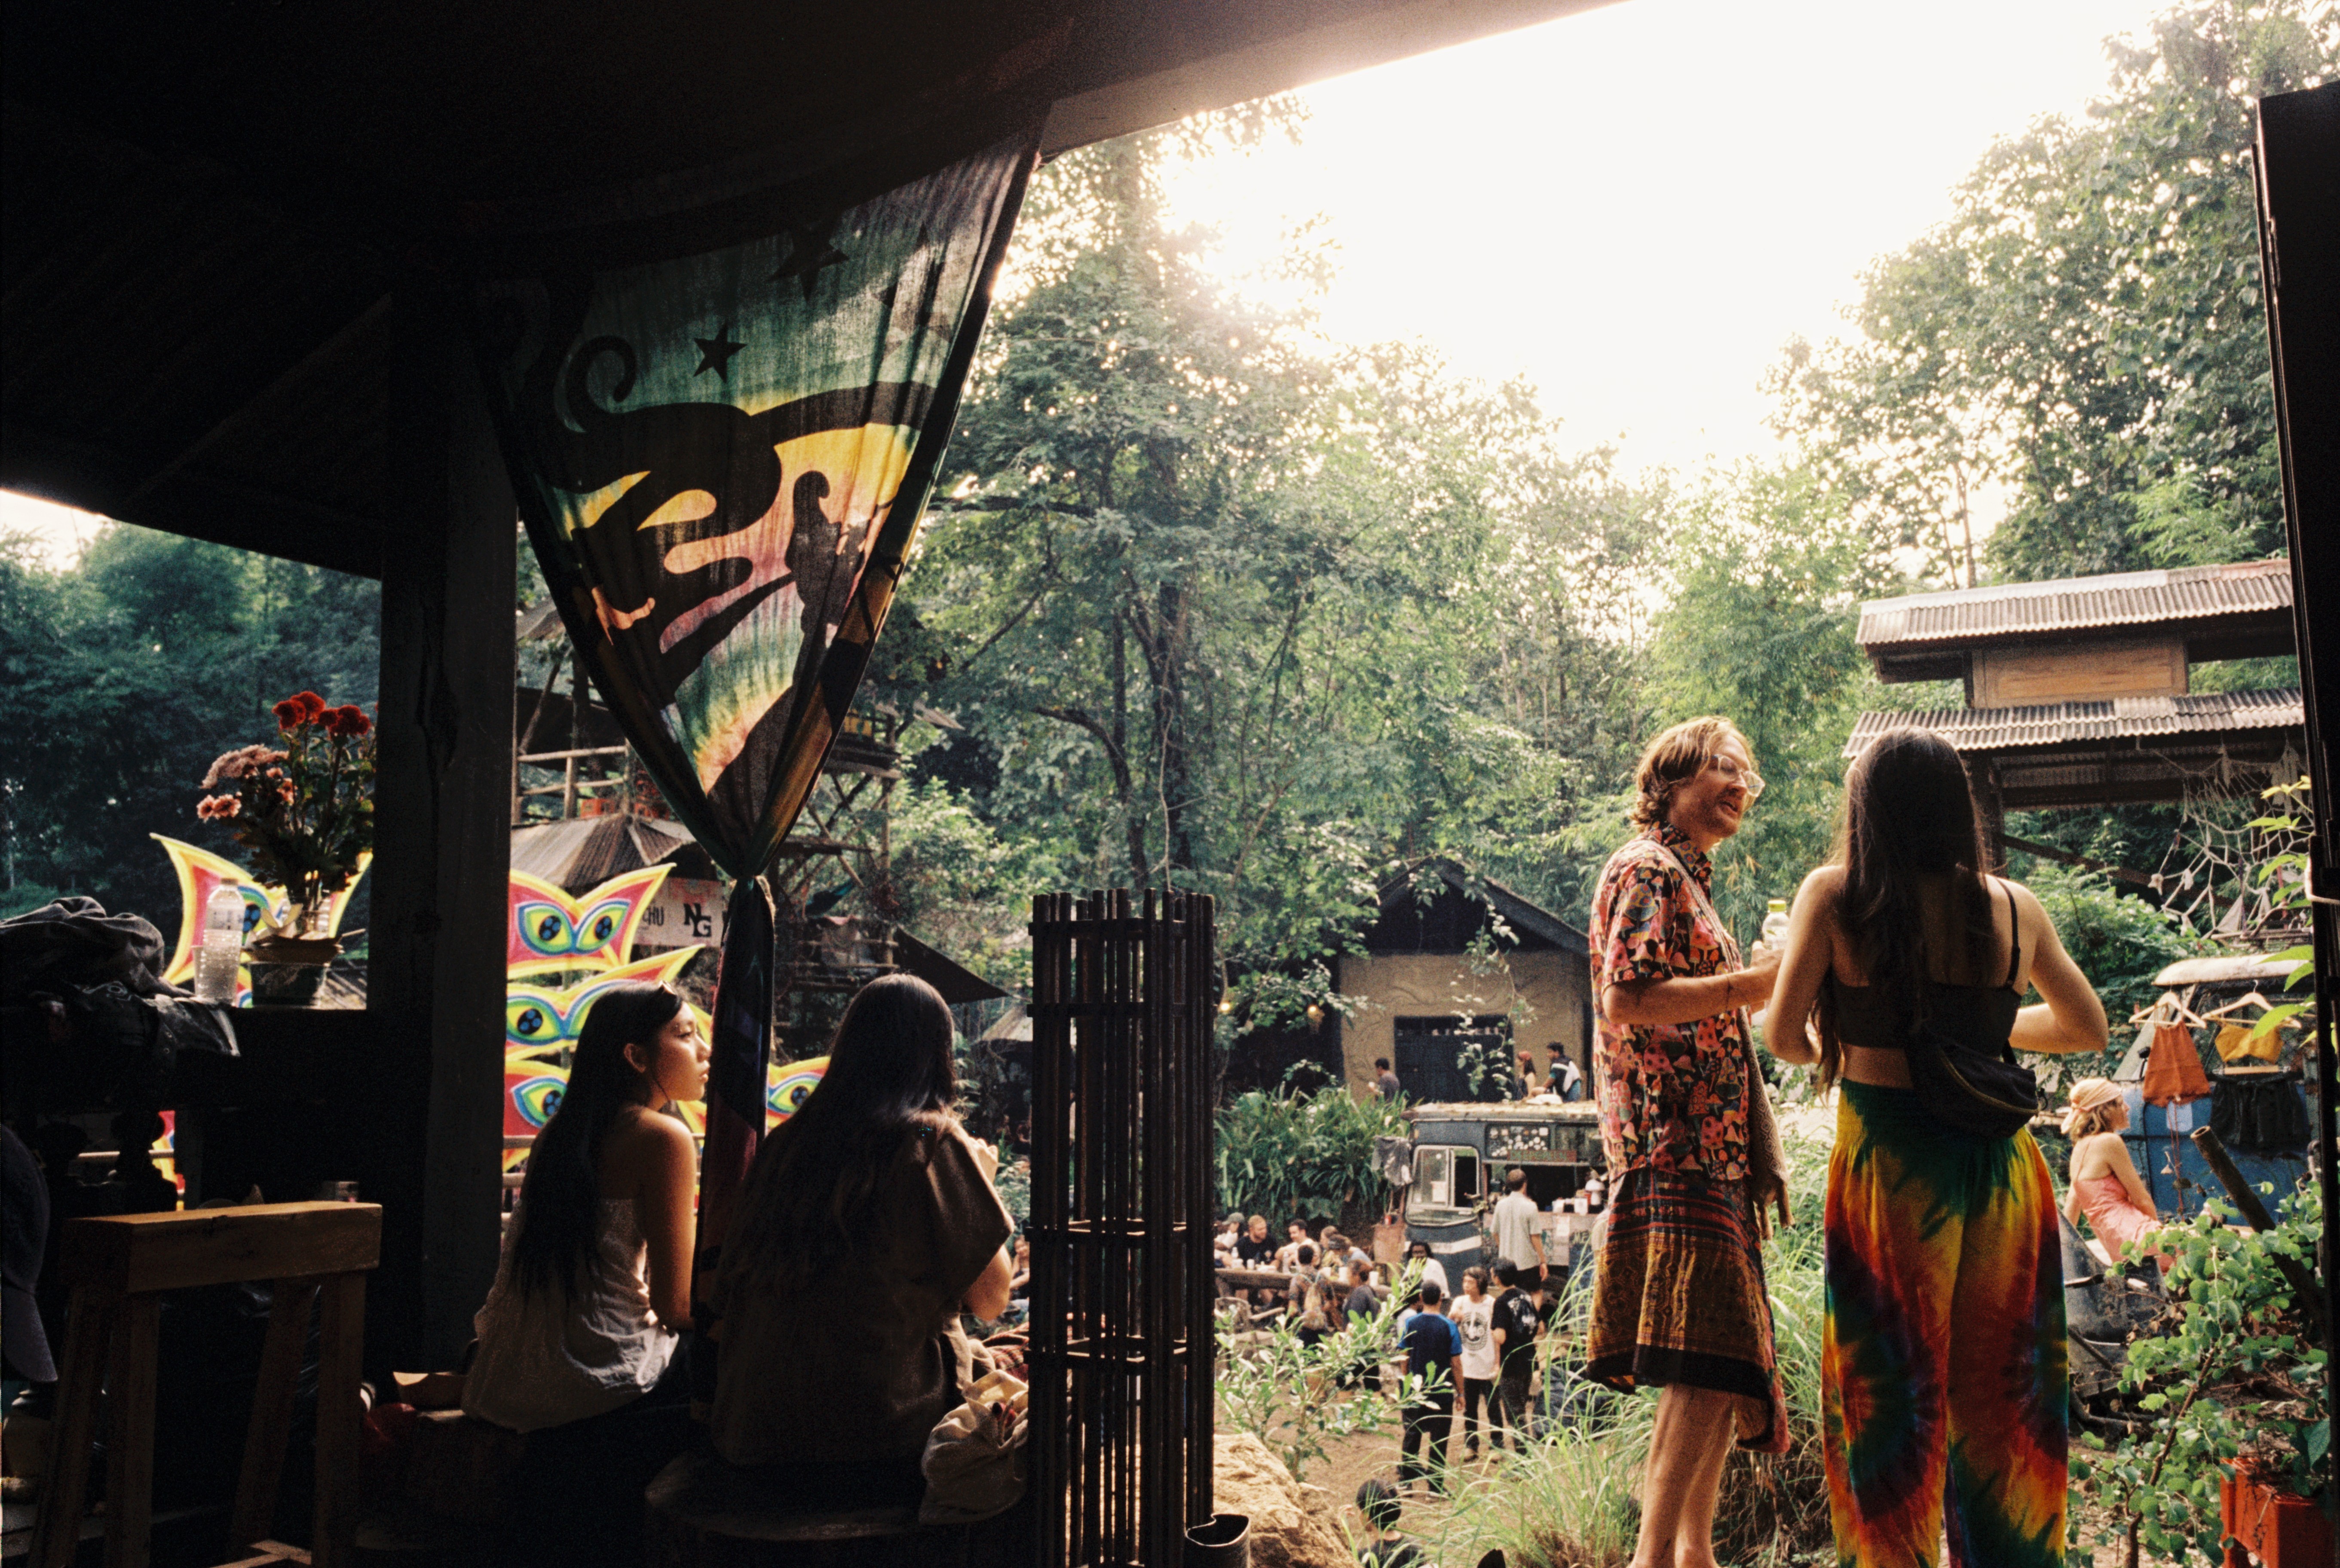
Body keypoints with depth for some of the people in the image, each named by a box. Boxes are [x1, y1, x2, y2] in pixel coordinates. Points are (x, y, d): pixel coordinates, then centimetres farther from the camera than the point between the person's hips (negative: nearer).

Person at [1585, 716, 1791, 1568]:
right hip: (1675, 1146, -10)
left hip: (1711, 1150, 10)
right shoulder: (1646, 868, -6)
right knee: (1708, 1359, -15)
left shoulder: (1689, 880, 25)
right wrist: (1755, 982, -14)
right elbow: (1627, 997, -18)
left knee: (1720, 1365, 10)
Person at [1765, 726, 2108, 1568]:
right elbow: (2088, 1030, 17)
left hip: (1891, 1160, -3)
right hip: (2002, 1158, 3)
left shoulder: (1835, 895, -4)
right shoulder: (2014, 906, 4)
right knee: (2001, 1399, 16)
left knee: (1892, 1401, 7)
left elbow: (1784, 1036, -4)